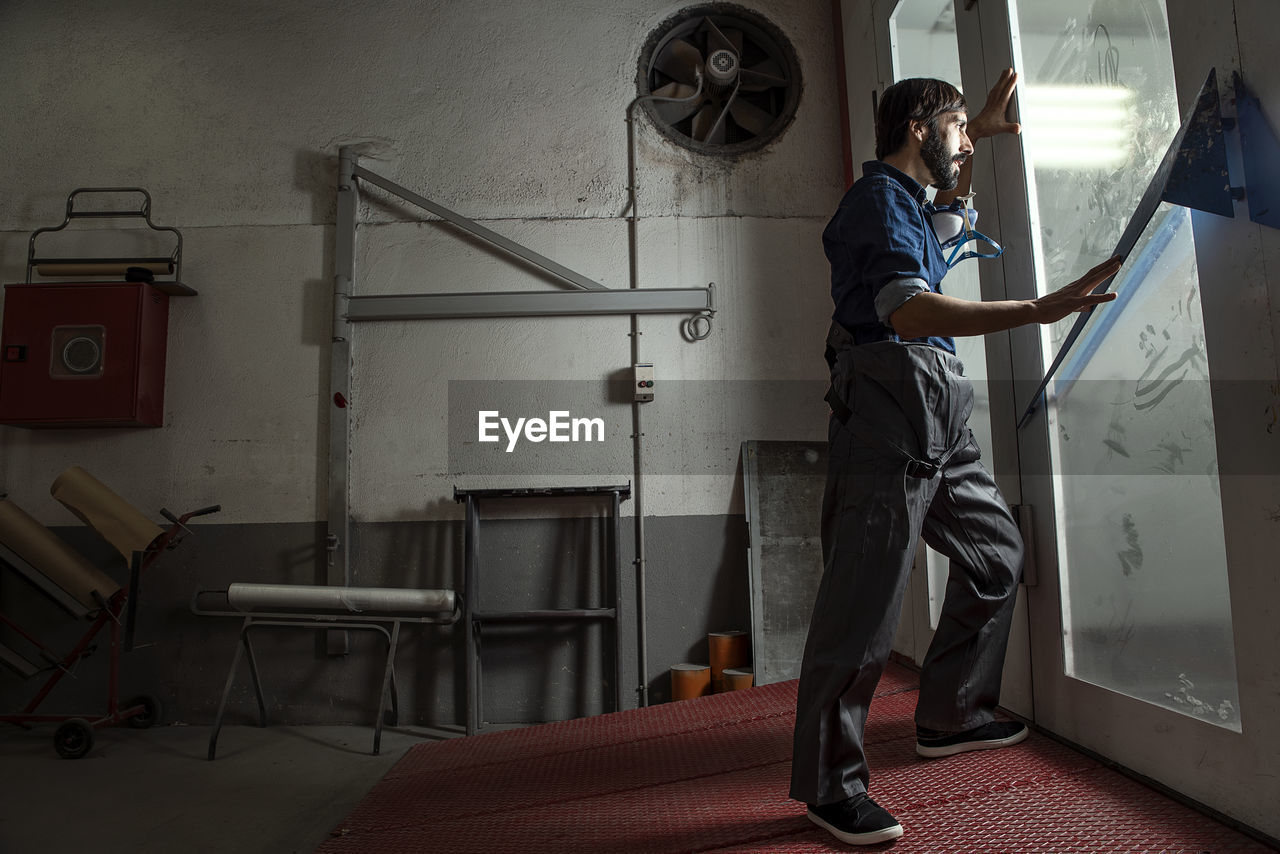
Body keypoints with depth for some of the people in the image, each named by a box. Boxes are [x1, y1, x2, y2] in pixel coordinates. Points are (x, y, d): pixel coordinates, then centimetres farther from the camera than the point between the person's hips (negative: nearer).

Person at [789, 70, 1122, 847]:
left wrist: (981, 132, 43)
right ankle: (829, 785, -2)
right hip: (891, 409, -11)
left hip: (938, 417, 11)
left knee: (997, 553, 17)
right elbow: (908, 310, -24)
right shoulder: (880, 197, -6)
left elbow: (951, 196, 54)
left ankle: (952, 715, 28)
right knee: (864, 599, -11)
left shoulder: (909, 199, 26)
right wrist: (1039, 310, -27)